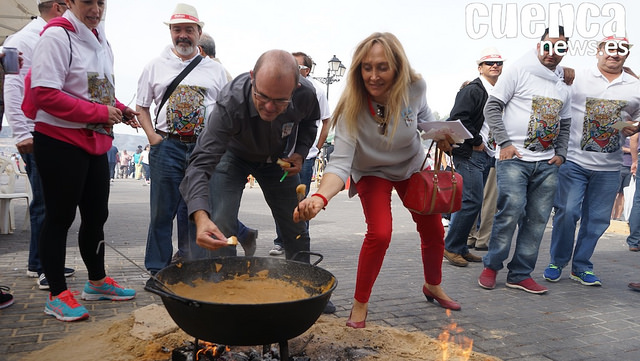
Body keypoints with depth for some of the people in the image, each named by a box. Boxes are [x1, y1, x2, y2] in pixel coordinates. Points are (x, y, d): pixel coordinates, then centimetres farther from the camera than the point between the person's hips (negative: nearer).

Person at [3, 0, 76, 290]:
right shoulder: (23, 40, -6)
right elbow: (11, 88, -13)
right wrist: (22, 134, -18)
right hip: (36, 138, -8)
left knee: (47, 202, 13)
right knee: (44, 203, -5)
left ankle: (38, 263, 24)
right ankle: (44, 269, 5)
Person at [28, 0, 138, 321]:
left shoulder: (100, 40, 15)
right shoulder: (57, 36, -12)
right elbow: (45, 94, -20)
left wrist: (119, 109, 4)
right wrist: (99, 112, -20)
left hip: (95, 142, 8)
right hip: (60, 141, -8)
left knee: (97, 214, 16)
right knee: (60, 217, 0)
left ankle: (97, 281, 32)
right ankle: (57, 295, 13)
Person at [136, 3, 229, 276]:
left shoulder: (215, 70, 12)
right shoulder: (156, 66, 11)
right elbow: (142, 107, 12)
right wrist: (152, 136, -3)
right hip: (167, 146, 0)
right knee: (162, 211, 2)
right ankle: (158, 270, 14)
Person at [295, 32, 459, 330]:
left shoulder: (415, 87, -26)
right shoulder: (352, 108, -34)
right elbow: (340, 162, -43)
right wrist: (320, 196, -61)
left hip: (412, 165, 4)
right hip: (373, 172, -3)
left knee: (433, 230, 10)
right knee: (379, 234, -22)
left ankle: (433, 286, 41)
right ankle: (360, 303, 2)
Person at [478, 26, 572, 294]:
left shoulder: (563, 86, 19)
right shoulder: (519, 72, 1)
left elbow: (565, 124, 26)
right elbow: (492, 108, -4)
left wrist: (561, 154, 10)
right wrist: (505, 143, -11)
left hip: (546, 163, 6)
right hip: (514, 158, -6)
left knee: (538, 219, 3)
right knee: (511, 211, -15)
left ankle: (520, 274, 13)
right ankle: (491, 266, 4)